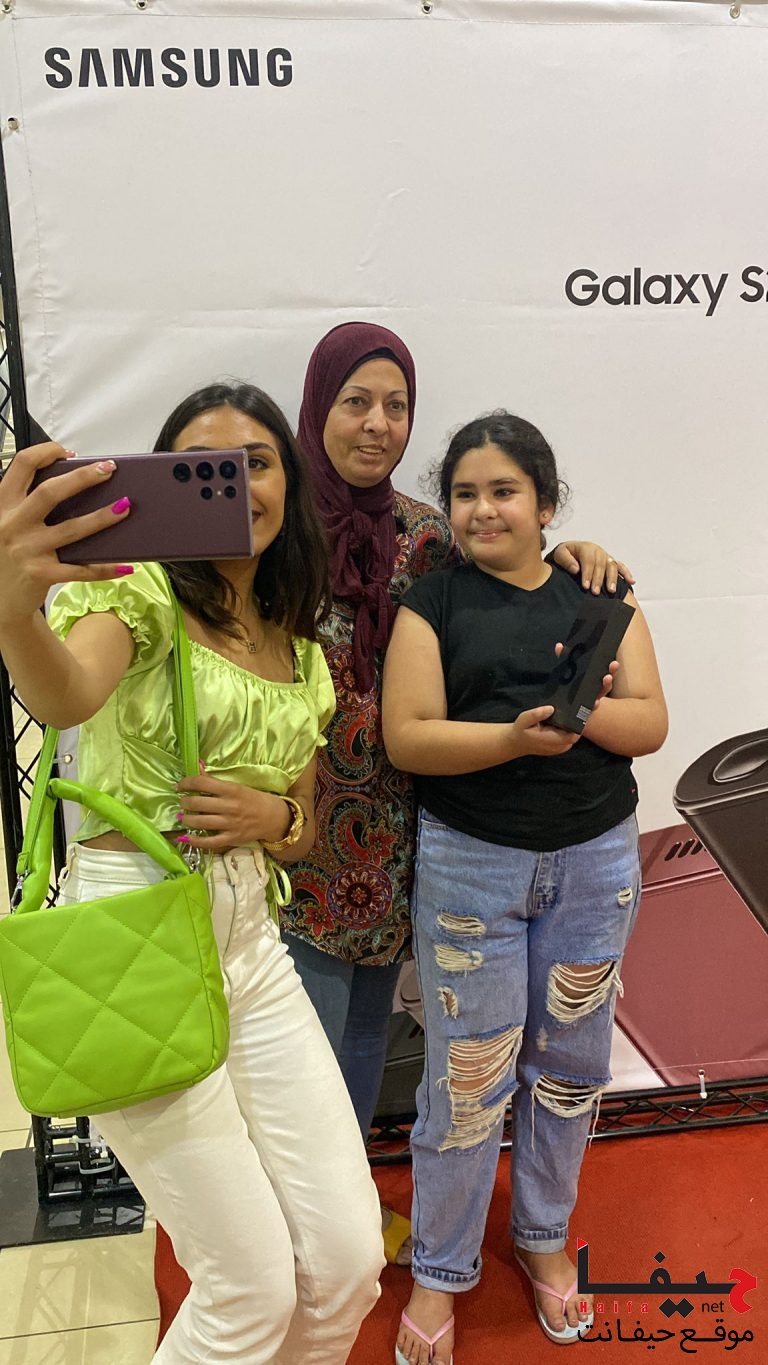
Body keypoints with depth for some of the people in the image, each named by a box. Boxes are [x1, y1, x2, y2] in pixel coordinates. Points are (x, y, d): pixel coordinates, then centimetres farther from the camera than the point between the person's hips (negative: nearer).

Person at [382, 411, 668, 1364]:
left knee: (570, 1061, 16)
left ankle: (543, 1234, 40)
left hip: (595, 860, 3)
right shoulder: (432, 603, -3)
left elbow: (650, 722, -1)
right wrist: (516, 736, -25)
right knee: (468, 1076, 5)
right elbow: (405, 738, -12)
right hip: (470, 864, -2)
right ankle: (440, 1270, 28)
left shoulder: (599, 594, 4)